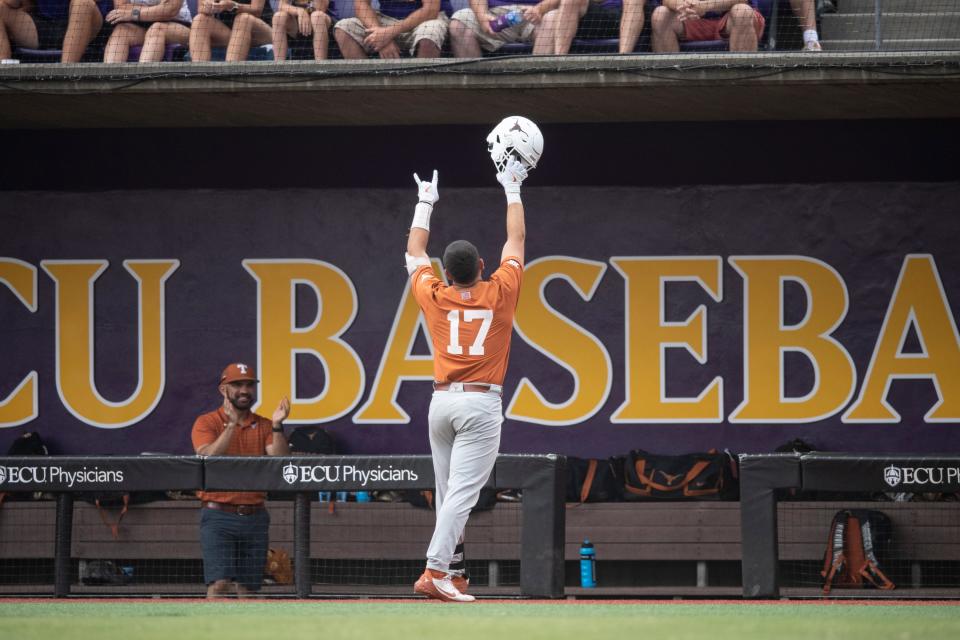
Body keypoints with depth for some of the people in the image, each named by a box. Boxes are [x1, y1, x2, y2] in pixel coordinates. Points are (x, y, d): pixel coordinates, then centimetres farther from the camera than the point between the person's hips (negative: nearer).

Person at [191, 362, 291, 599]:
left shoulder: (264, 426, 11)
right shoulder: (206, 423, 2)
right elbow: (207, 458, -16)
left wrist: (277, 427, -14)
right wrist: (232, 424, -20)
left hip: (255, 516, 4)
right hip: (219, 516, -4)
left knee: (248, 588, 6)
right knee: (219, 583, -15)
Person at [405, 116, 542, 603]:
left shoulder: (434, 297, 3)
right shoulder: (500, 293, -2)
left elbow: (414, 253, 21)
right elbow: (515, 240, 11)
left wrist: (424, 206, 31)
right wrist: (512, 191, 20)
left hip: (441, 400, 4)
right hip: (481, 403, -4)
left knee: (448, 492, 11)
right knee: (463, 492, -12)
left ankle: (454, 575, 11)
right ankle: (435, 571, -24)